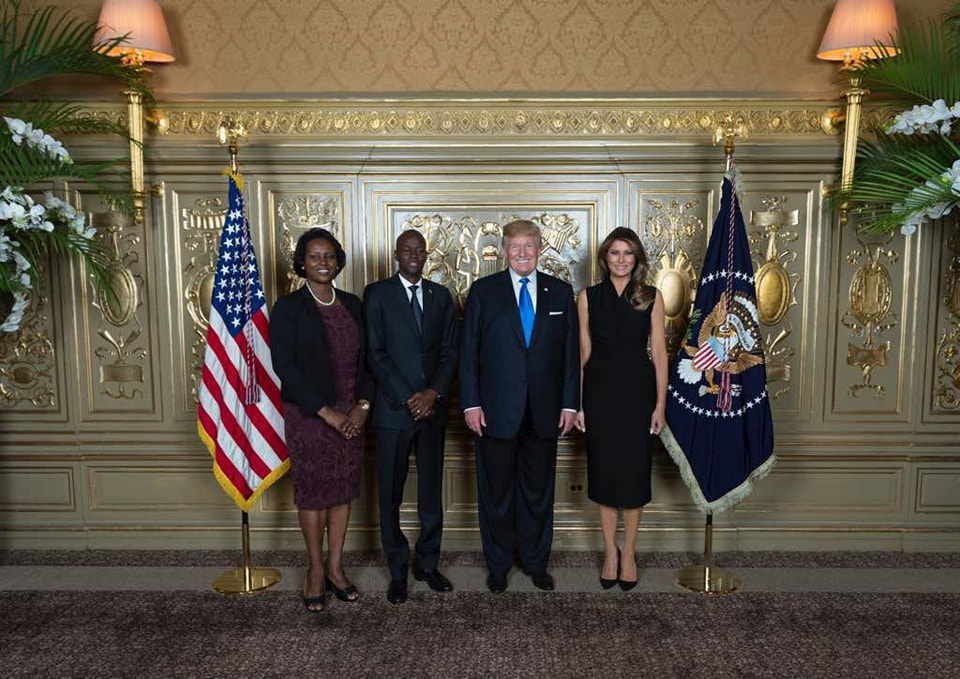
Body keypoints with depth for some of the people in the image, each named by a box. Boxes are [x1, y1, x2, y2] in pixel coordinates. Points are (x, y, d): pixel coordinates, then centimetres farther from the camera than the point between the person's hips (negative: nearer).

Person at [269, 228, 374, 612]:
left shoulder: (352, 304, 8)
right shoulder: (288, 308, -6)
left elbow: (366, 358, 8)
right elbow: (285, 367, -12)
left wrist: (363, 405, -5)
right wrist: (326, 412, -15)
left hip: (351, 414, 4)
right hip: (308, 415, -4)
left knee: (344, 488, 10)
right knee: (312, 491, 6)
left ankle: (335, 567, 26)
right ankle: (316, 570, 23)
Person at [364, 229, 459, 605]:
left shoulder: (441, 296, 10)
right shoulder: (377, 293, -1)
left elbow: (449, 351, 6)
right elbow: (375, 353, -6)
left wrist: (433, 393, -9)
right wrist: (407, 399, -12)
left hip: (432, 407, 3)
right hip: (394, 408, -3)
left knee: (431, 491, 10)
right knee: (391, 495, 6)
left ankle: (428, 563, 26)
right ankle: (398, 571, 20)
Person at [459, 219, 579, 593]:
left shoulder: (560, 292, 6)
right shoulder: (483, 291, 1)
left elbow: (570, 352, 6)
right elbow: (468, 351, -1)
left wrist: (570, 403, 1)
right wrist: (470, 403, -7)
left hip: (544, 411, 2)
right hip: (496, 410, -1)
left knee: (539, 491, 13)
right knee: (496, 492, 10)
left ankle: (536, 562, 30)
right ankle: (497, 565, 27)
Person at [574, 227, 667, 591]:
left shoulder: (651, 297, 2)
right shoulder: (588, 297, 3)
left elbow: (659, 352, 1)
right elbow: (583, 353, 3)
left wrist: (660, 404, -4)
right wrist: (577, 403, -1)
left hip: (637, 391, 0)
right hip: (600, 391, 1)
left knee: (635, 472, 6)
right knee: (604, 471, 8)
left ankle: (628, 553, 23)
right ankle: (610, 552, 24)